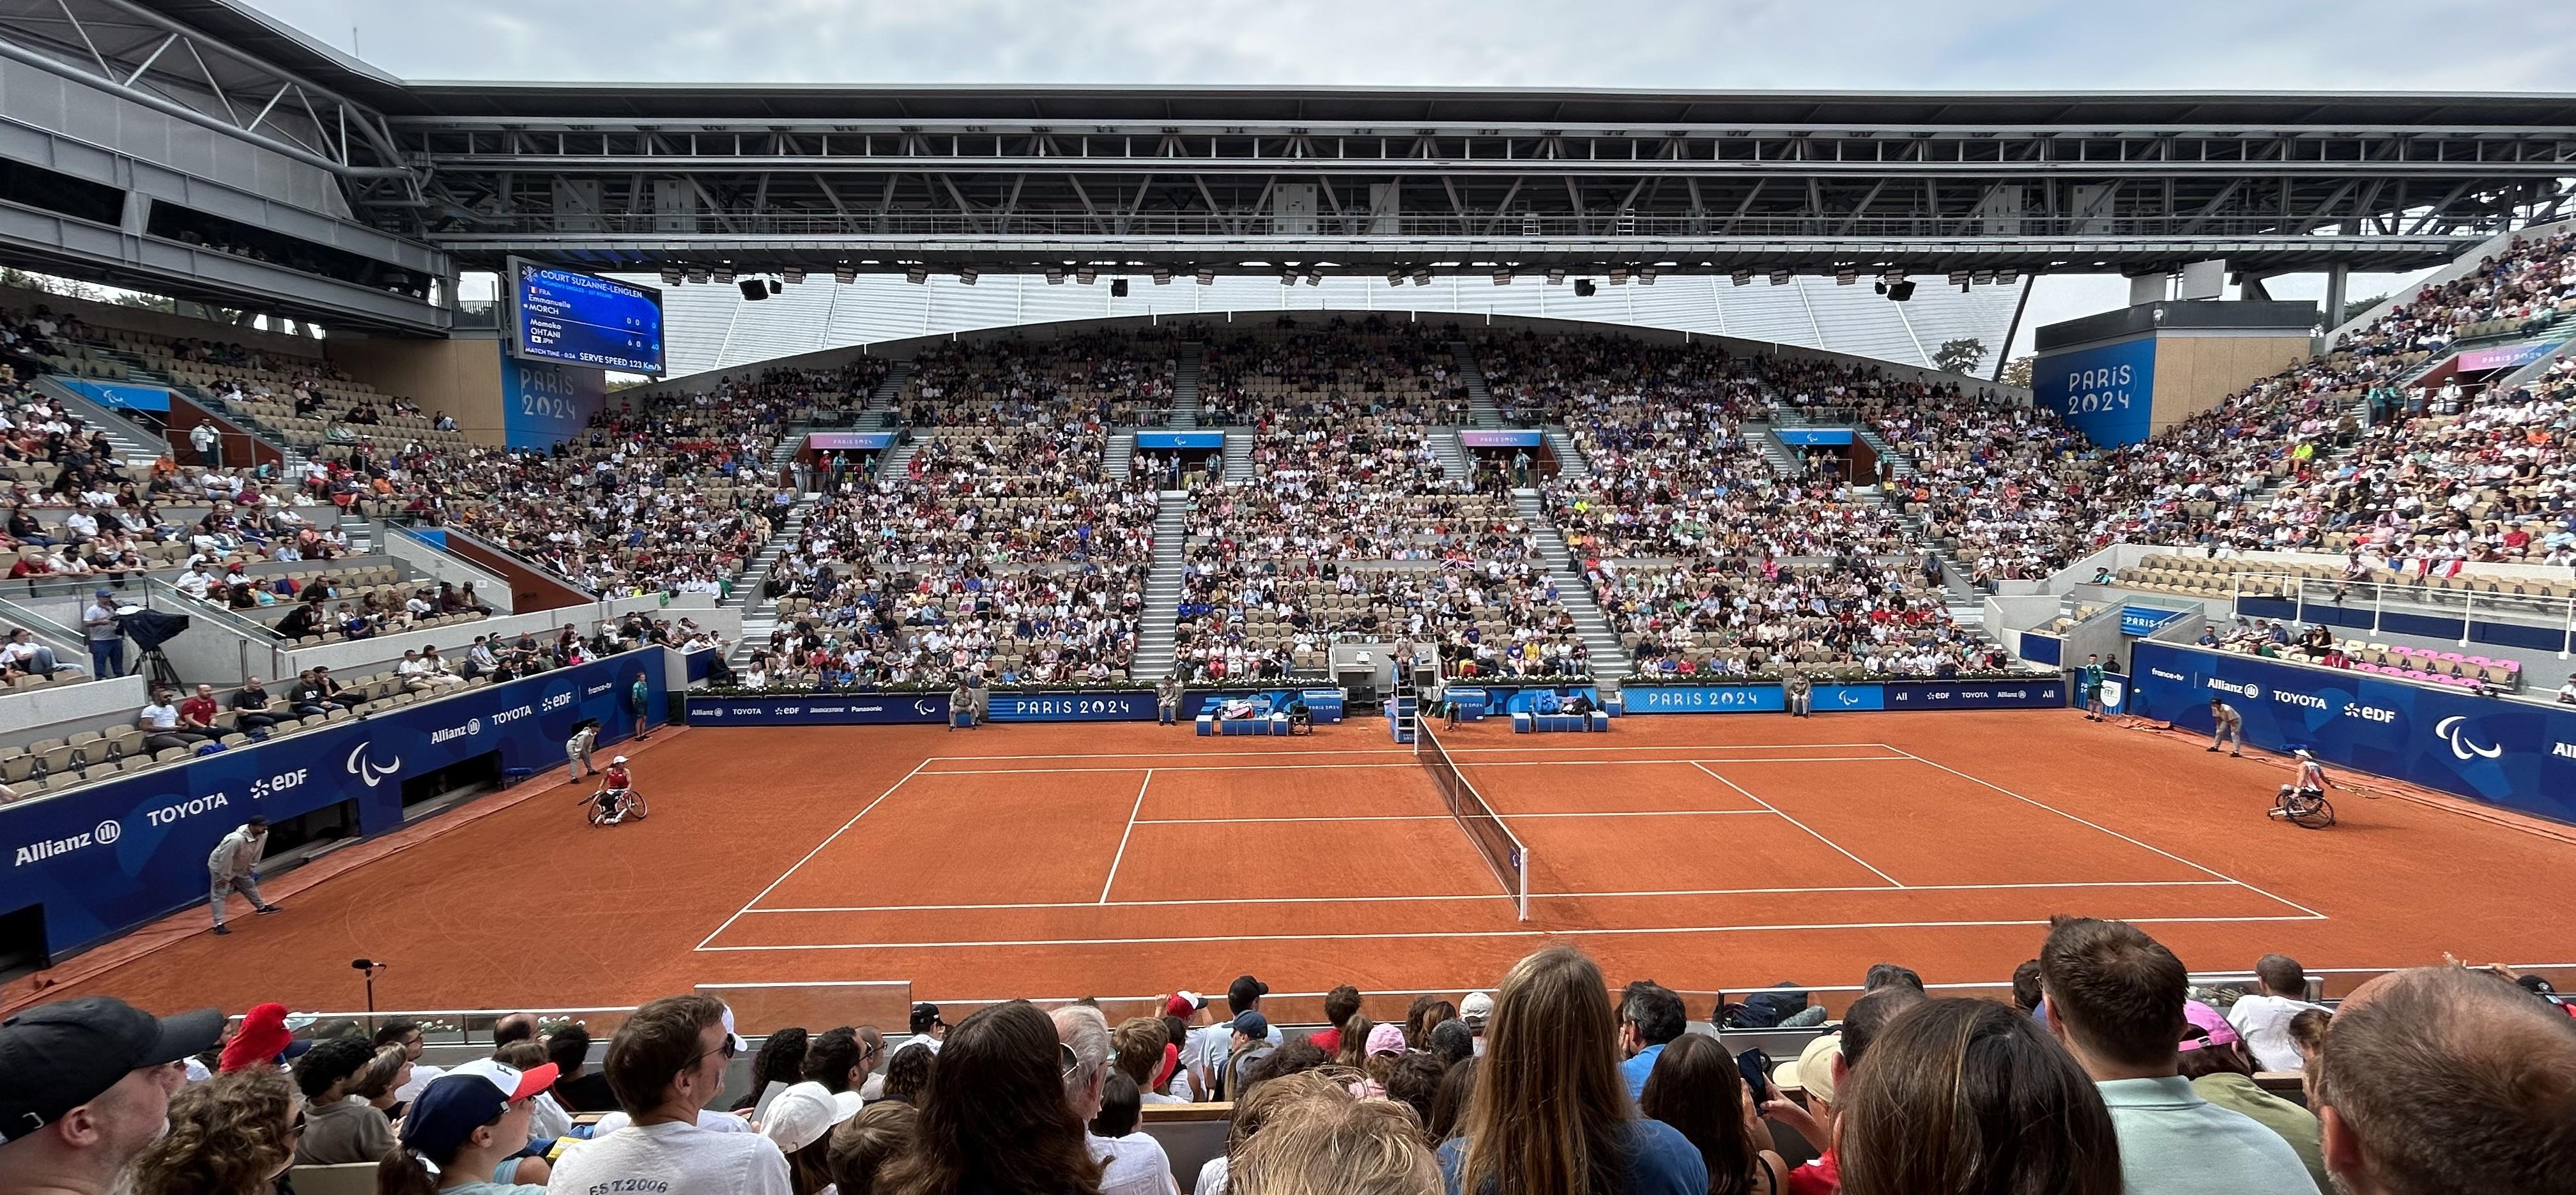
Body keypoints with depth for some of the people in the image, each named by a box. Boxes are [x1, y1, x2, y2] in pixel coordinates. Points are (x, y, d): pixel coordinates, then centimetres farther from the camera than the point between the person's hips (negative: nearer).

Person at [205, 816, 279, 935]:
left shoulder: (264, 835, -19)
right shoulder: (236, 839, -42)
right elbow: (225, 859, -33)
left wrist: (251, 869, 4)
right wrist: (225, 877, -24)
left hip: (240, 866, 8)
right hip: (220, 866, -8)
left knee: (250, 885, 22)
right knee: (219, 894, -7)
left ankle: (262, 907, 40)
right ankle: (219, 924, -7)